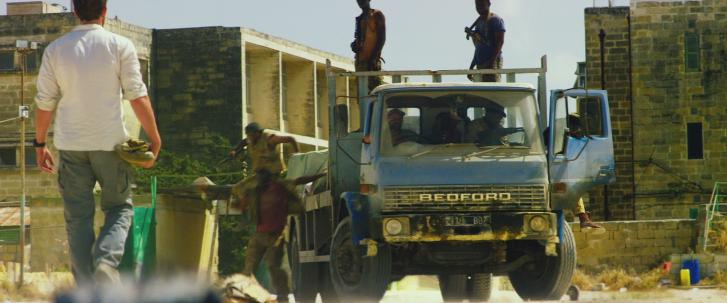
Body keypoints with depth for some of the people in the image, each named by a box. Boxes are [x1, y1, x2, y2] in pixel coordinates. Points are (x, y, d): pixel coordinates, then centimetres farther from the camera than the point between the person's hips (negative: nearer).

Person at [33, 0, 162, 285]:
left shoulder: (56, 50, 1)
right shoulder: (120, 46, -5)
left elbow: (45, 101, 3)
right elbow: (137, 96, -8)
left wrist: (40, 144, 14)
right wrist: (155, 139, -3)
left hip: (70, 144, 2)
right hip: (109, 143, -2)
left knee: (77, 217, 7)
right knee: (119, 208, 12)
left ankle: (86, 286, 3)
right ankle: (106, 261, -15)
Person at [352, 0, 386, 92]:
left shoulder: (377, 15, 1)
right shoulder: (359, 18, 21)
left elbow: (382, 37, -6)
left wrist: (375, 55, -15)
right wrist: (354, 45, 0)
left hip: (372, 59, -7)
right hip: (360, 59, 7)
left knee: (374, 86, -15)